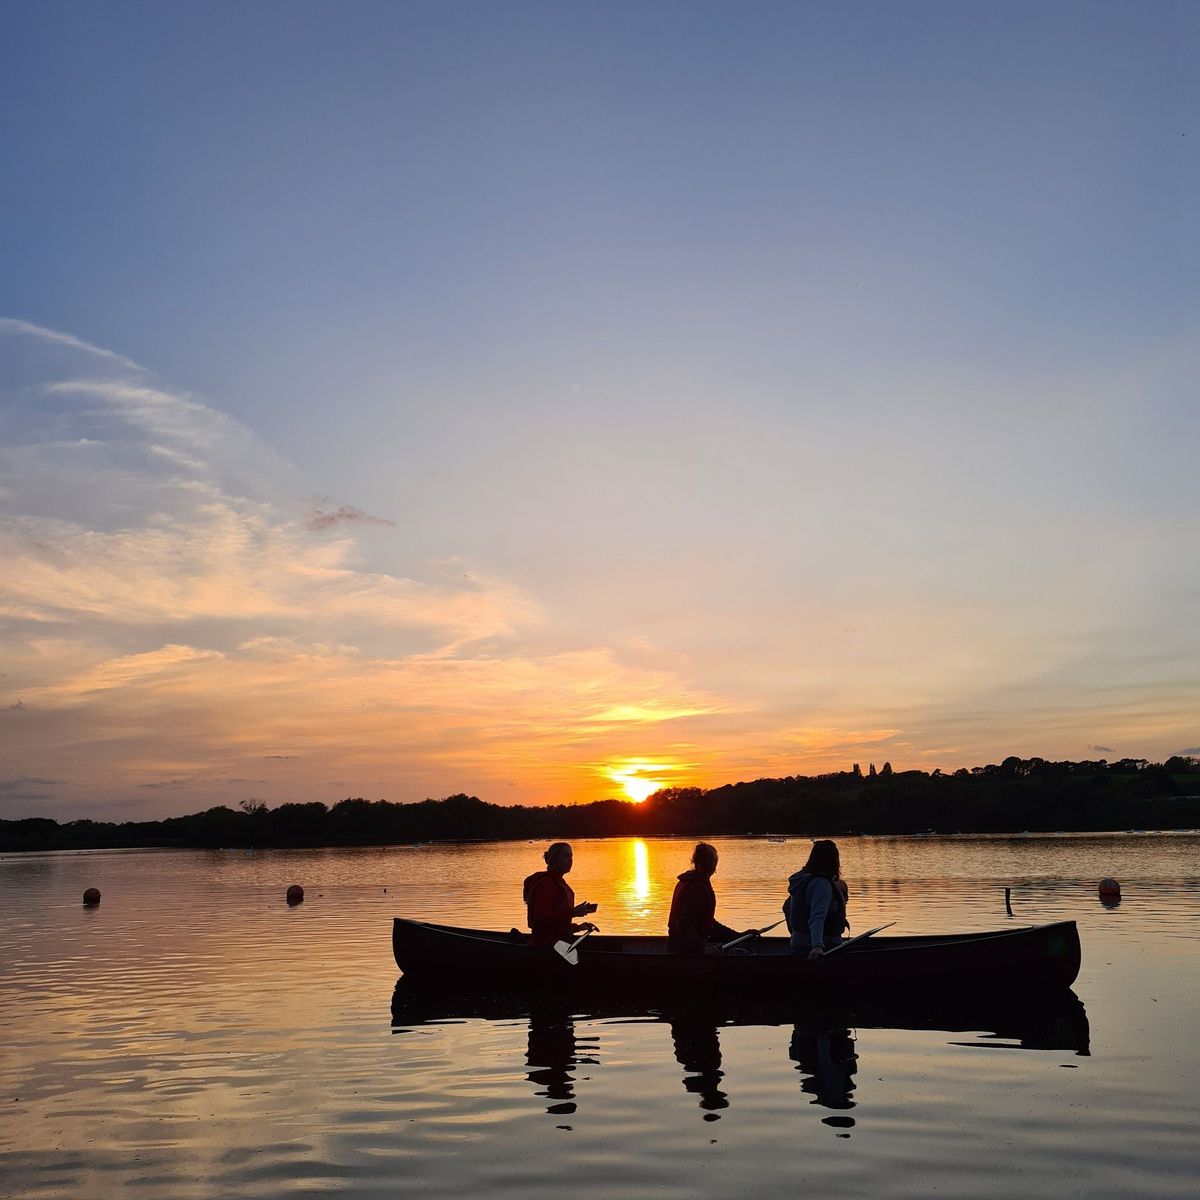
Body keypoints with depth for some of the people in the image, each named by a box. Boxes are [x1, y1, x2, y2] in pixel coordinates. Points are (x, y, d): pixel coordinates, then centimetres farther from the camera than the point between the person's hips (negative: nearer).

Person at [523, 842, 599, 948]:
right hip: (545, 944, -10)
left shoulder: (560, 883, 18)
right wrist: (572, 912, -27)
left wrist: (578, 927, 13)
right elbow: (541, 917, -26)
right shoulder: (545, 883, -13)